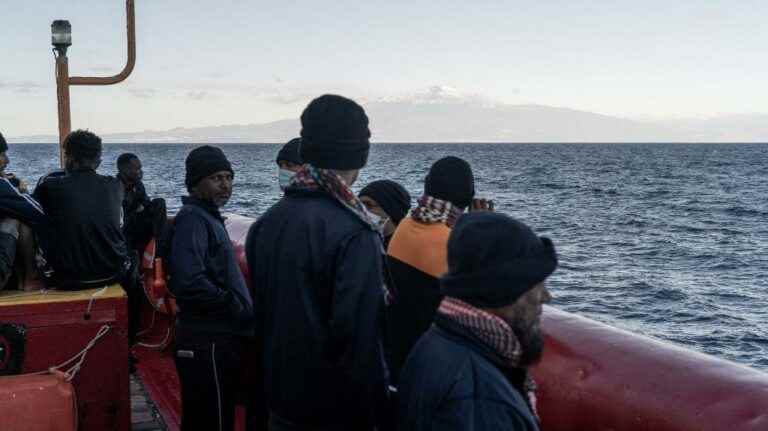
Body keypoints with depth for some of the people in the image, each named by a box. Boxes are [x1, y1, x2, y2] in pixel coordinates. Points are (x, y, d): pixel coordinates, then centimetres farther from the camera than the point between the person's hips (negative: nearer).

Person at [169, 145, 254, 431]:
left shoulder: (208, 216, 16)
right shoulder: (192, 219, -15)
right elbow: (189, 282, -28)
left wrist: (241, 309, 11)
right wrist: (239, 310, -19)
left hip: (218, 337, 10)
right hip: (207, 342, -10)